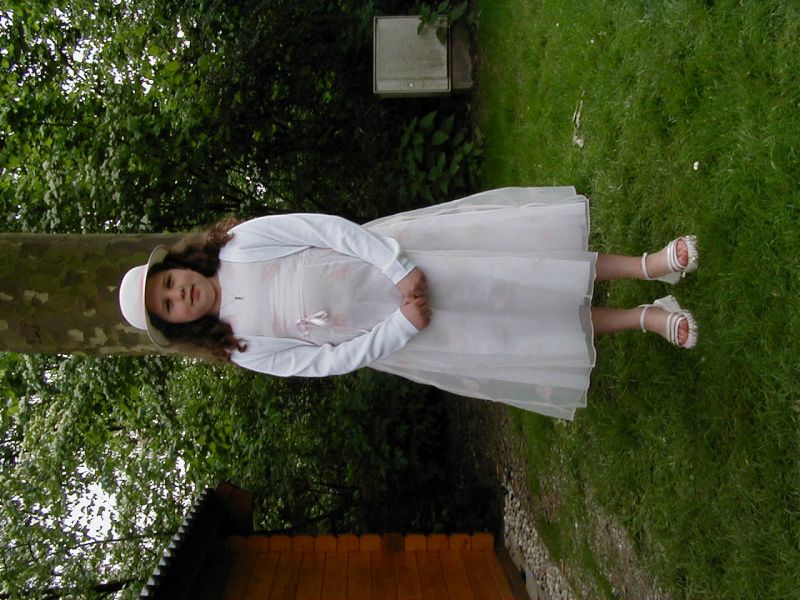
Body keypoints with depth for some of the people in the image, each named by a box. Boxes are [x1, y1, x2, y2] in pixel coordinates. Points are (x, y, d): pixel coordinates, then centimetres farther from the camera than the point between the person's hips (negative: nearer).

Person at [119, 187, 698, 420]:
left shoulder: (241, 244, -6)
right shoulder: (247, 349, -2)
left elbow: (329, 228, -11)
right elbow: (329, 360, -6)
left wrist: (401, 270, -20)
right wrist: (402, 326, -16)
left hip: (390, 253, 1)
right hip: (390, 336, 0)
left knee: (514, 247, -10)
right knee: (523, 327, -4)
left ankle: (646, 264, 4)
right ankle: (644, 316, 9)